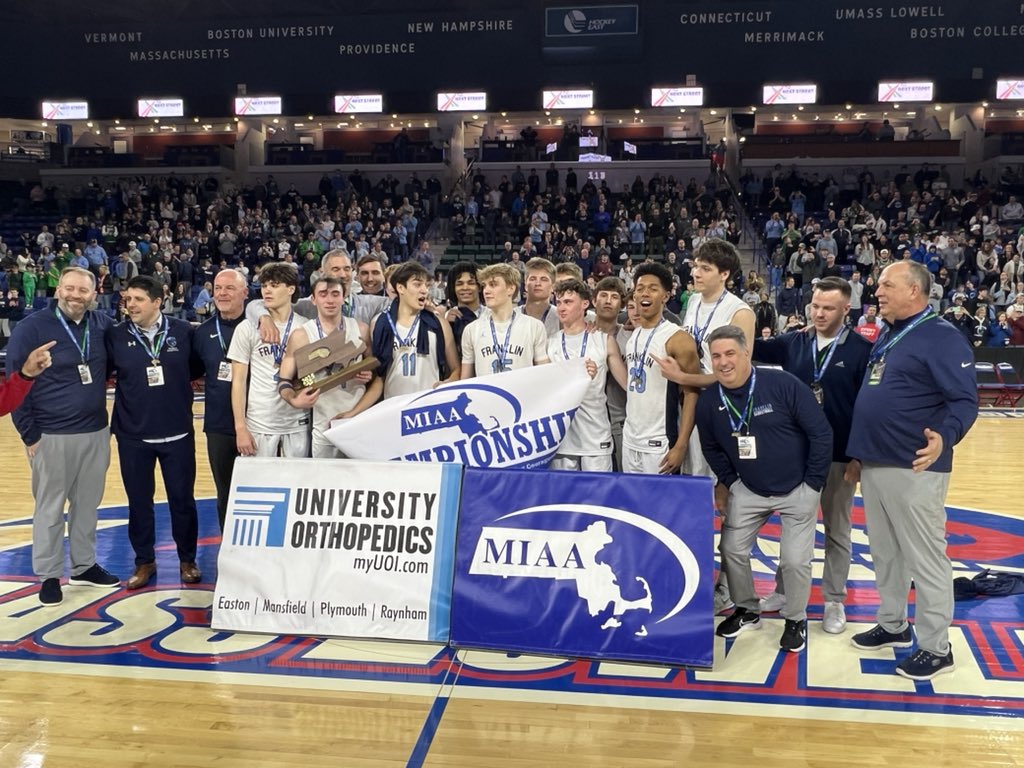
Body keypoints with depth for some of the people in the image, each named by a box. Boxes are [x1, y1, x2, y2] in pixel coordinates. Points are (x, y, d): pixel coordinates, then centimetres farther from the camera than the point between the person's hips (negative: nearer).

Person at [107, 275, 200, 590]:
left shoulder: (183, 331, -4)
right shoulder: (116, 336, -3)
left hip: (177, 434, 0)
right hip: (133, 436, 1)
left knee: (182, 499, 9)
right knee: (139, 502, 11)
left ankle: (187, 560, 26)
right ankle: (145, 561, 27)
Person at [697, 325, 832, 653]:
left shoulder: (783, 384, -22)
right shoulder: (709, 401, -9)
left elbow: (821, 432, -15)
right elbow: (711, 447, 10)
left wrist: (813, 484, -11)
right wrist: (728, 481, 4)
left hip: (797, 491, -4)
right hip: (748, 490, 4)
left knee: (795, 560, -5)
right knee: (732, 550, 3)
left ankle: (795, 620, 21)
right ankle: (747, 611, 27)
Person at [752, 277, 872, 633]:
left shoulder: (862, 350, -9)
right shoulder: (794, 343, 2)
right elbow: (756, 349, 9)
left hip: (839, 456, -3)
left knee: (837, 530, 10)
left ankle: (834, 601, 22)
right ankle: (784, 589, 29)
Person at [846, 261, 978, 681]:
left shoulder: (943, 337, -11)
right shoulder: (885, 337, 15)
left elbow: (965, 401, -18)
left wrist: (945, 437, -37)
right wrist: (858, 453, 22)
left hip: (914, 469, -9)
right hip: (873, 466, 9)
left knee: (925, 559, 0)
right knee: (885, 553, 17)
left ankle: (936, 648, 9)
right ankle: (893, 625, 31)